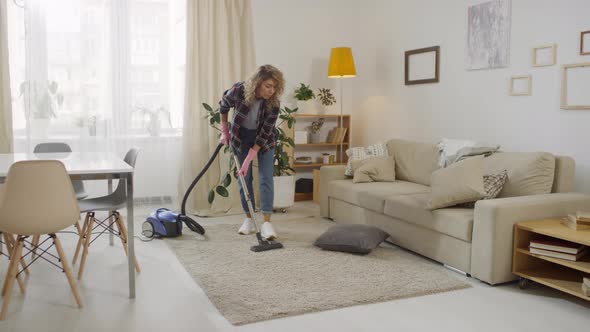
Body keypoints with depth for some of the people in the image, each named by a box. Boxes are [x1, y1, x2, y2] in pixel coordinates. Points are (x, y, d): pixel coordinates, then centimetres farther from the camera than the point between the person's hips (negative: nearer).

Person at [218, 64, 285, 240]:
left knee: (266, 178, -11)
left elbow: (264, 135, -24)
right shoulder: (238, 91, -27)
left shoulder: (273, 103, -27)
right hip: (240, 137, 1)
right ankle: (249, 219, 14)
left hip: (264, 140, -1)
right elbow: (223, 106, -3)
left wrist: (247, 161, -25)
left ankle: (266, 222, -11)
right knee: (244, 178, 2)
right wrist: (224, 131, 1)